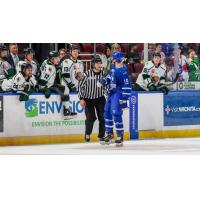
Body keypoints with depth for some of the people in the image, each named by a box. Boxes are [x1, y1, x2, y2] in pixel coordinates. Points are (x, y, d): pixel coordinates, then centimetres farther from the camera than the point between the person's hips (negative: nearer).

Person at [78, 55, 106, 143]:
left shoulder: (103, 73, -4)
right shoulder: (87, 74, -11)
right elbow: (81, 85, -5)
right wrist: (81, 98, -9)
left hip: (100, 99, 2)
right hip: (88, 99, -2)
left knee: (102, 118, -2)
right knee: (91, 118, -11)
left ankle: (101, 136, 11)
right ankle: (87, 133, 15)